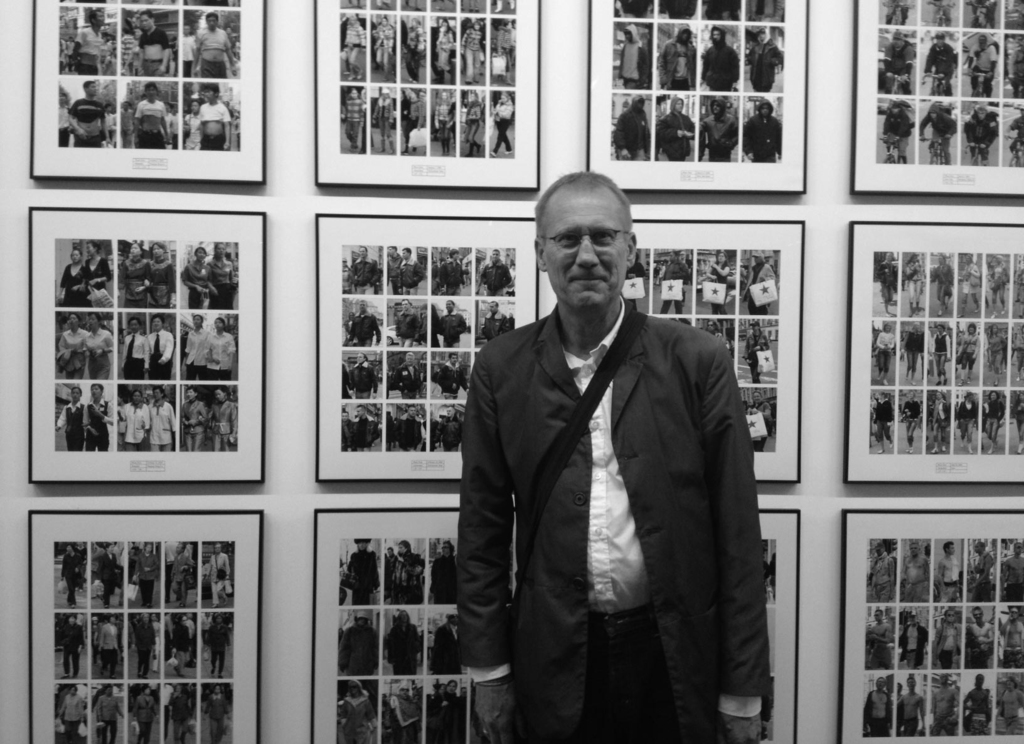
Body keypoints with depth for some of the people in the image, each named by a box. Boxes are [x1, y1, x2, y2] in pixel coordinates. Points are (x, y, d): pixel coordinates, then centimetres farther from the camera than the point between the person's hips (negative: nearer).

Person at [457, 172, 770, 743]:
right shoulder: (502, 368, -1)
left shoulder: (698, 360, -6)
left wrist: (744, 691, -4)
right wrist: (488, 670, 2)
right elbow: (483, 528, 1)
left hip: (675, 654, 0)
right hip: (556, 654, 1)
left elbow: (737, 533, -5)